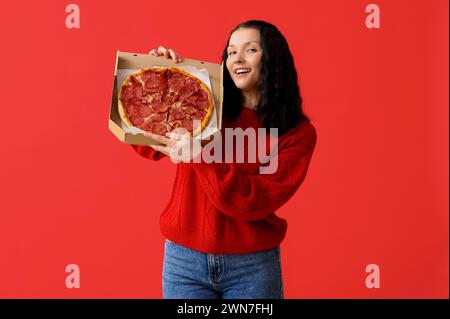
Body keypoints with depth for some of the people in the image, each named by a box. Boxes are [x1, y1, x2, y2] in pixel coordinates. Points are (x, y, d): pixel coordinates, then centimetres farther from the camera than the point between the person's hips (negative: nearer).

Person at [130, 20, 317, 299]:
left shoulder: (298, 133, -5)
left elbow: (259, 201, -14)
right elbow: (147, 144, 2)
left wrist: (202, 159, -26)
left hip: (253, 265, -1)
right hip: (184, 258, 2)